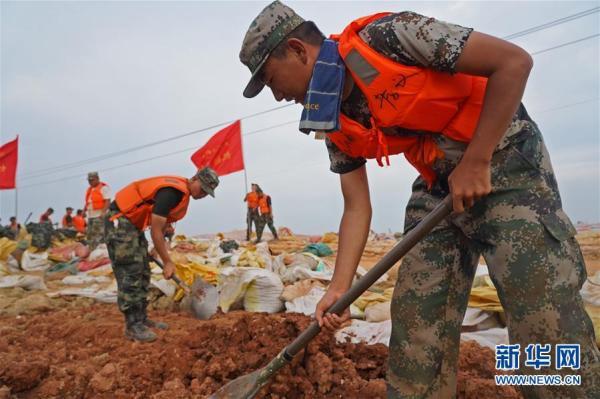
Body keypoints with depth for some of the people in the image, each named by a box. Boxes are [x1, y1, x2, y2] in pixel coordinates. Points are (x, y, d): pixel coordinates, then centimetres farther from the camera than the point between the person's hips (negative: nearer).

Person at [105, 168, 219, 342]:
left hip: (134, 223, 11)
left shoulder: (183, 193, 5)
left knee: (142, 273, 11)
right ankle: (132, 326, -2)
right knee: (130, 273, -10)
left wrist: (159, 250, 9)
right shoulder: (172, 191, -26)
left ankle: (141, 319, 19)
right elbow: (155, 230, -26)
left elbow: (161, 225, 13)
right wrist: (167, 262, -20)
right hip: (119, 220, -11)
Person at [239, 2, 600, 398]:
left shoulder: (388, 35, -20)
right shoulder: (336, 125, 0)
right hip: (438, 186, 6)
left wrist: (476, 162, -21)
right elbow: (357, 208, 1)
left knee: (546, 325, -9)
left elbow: (514, 60, -18)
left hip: (505, 163, -6)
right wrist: (339, 288, -6)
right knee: (415, 317, 4)